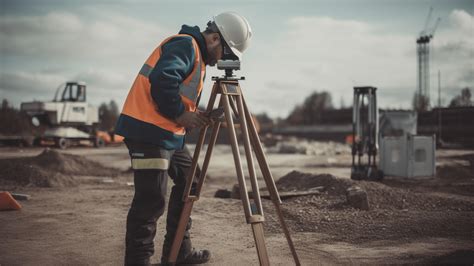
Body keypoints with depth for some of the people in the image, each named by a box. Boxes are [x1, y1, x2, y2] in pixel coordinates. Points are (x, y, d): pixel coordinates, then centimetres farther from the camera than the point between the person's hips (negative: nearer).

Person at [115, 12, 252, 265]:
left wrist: (195, 116, 3)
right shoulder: (185, 45, -10)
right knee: (151, 199, -9)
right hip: (148, 131, -11)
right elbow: (162, 80, -26)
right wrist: (180, 114, -16)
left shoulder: (198, 56, 21)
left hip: (168, 132, 11)